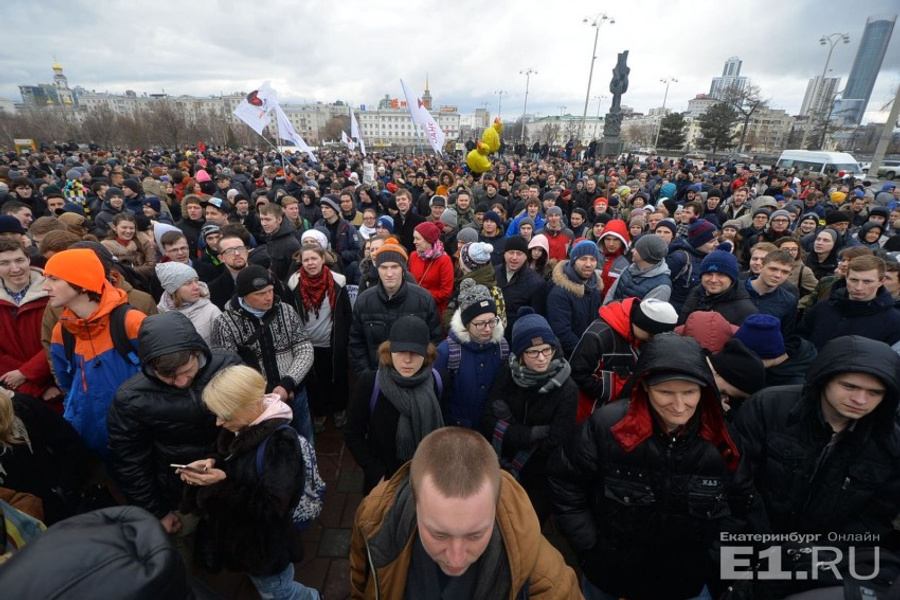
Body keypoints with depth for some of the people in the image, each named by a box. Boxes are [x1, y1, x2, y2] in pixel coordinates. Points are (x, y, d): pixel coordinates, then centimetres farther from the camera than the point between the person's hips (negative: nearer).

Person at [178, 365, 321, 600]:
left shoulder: (281, 442, -34)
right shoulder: (240, 427, -10)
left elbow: (272, 508, -30)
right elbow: (227, 457, 10)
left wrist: (223, 484, -33)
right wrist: (210, 463, -13)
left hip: (264, 544, -7)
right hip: (238, 535, 8)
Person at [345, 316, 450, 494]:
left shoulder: (440, 381, -17)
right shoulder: (370, 383, -21)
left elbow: (441, 429, -2)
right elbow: (353, 435, -10)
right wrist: (376, 474, -12)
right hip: (383, 479, -1)